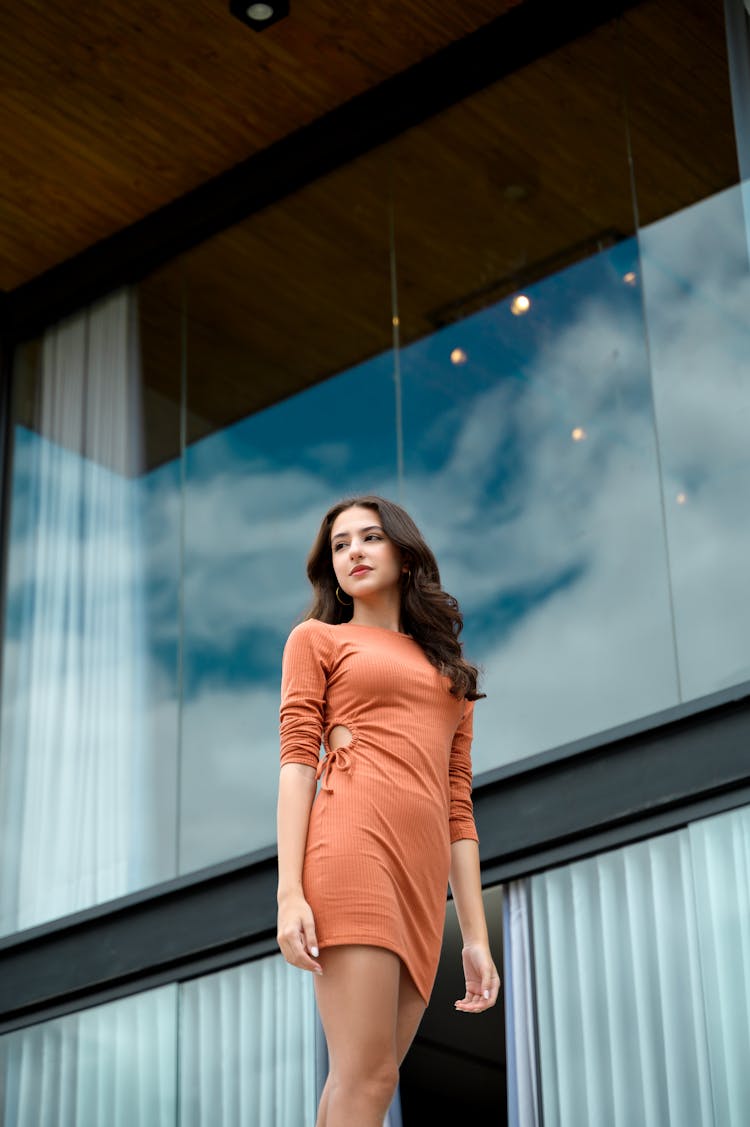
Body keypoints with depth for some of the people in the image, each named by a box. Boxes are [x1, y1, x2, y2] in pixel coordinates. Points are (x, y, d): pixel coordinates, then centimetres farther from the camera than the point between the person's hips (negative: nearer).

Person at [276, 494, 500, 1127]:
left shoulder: (451, 674, 28)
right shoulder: (316, 639, 15)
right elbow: (297, 763, 3)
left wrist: (476, 936, 12)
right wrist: (289, 892, -11)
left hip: (424, 874, 5)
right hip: (354, 844, -5)